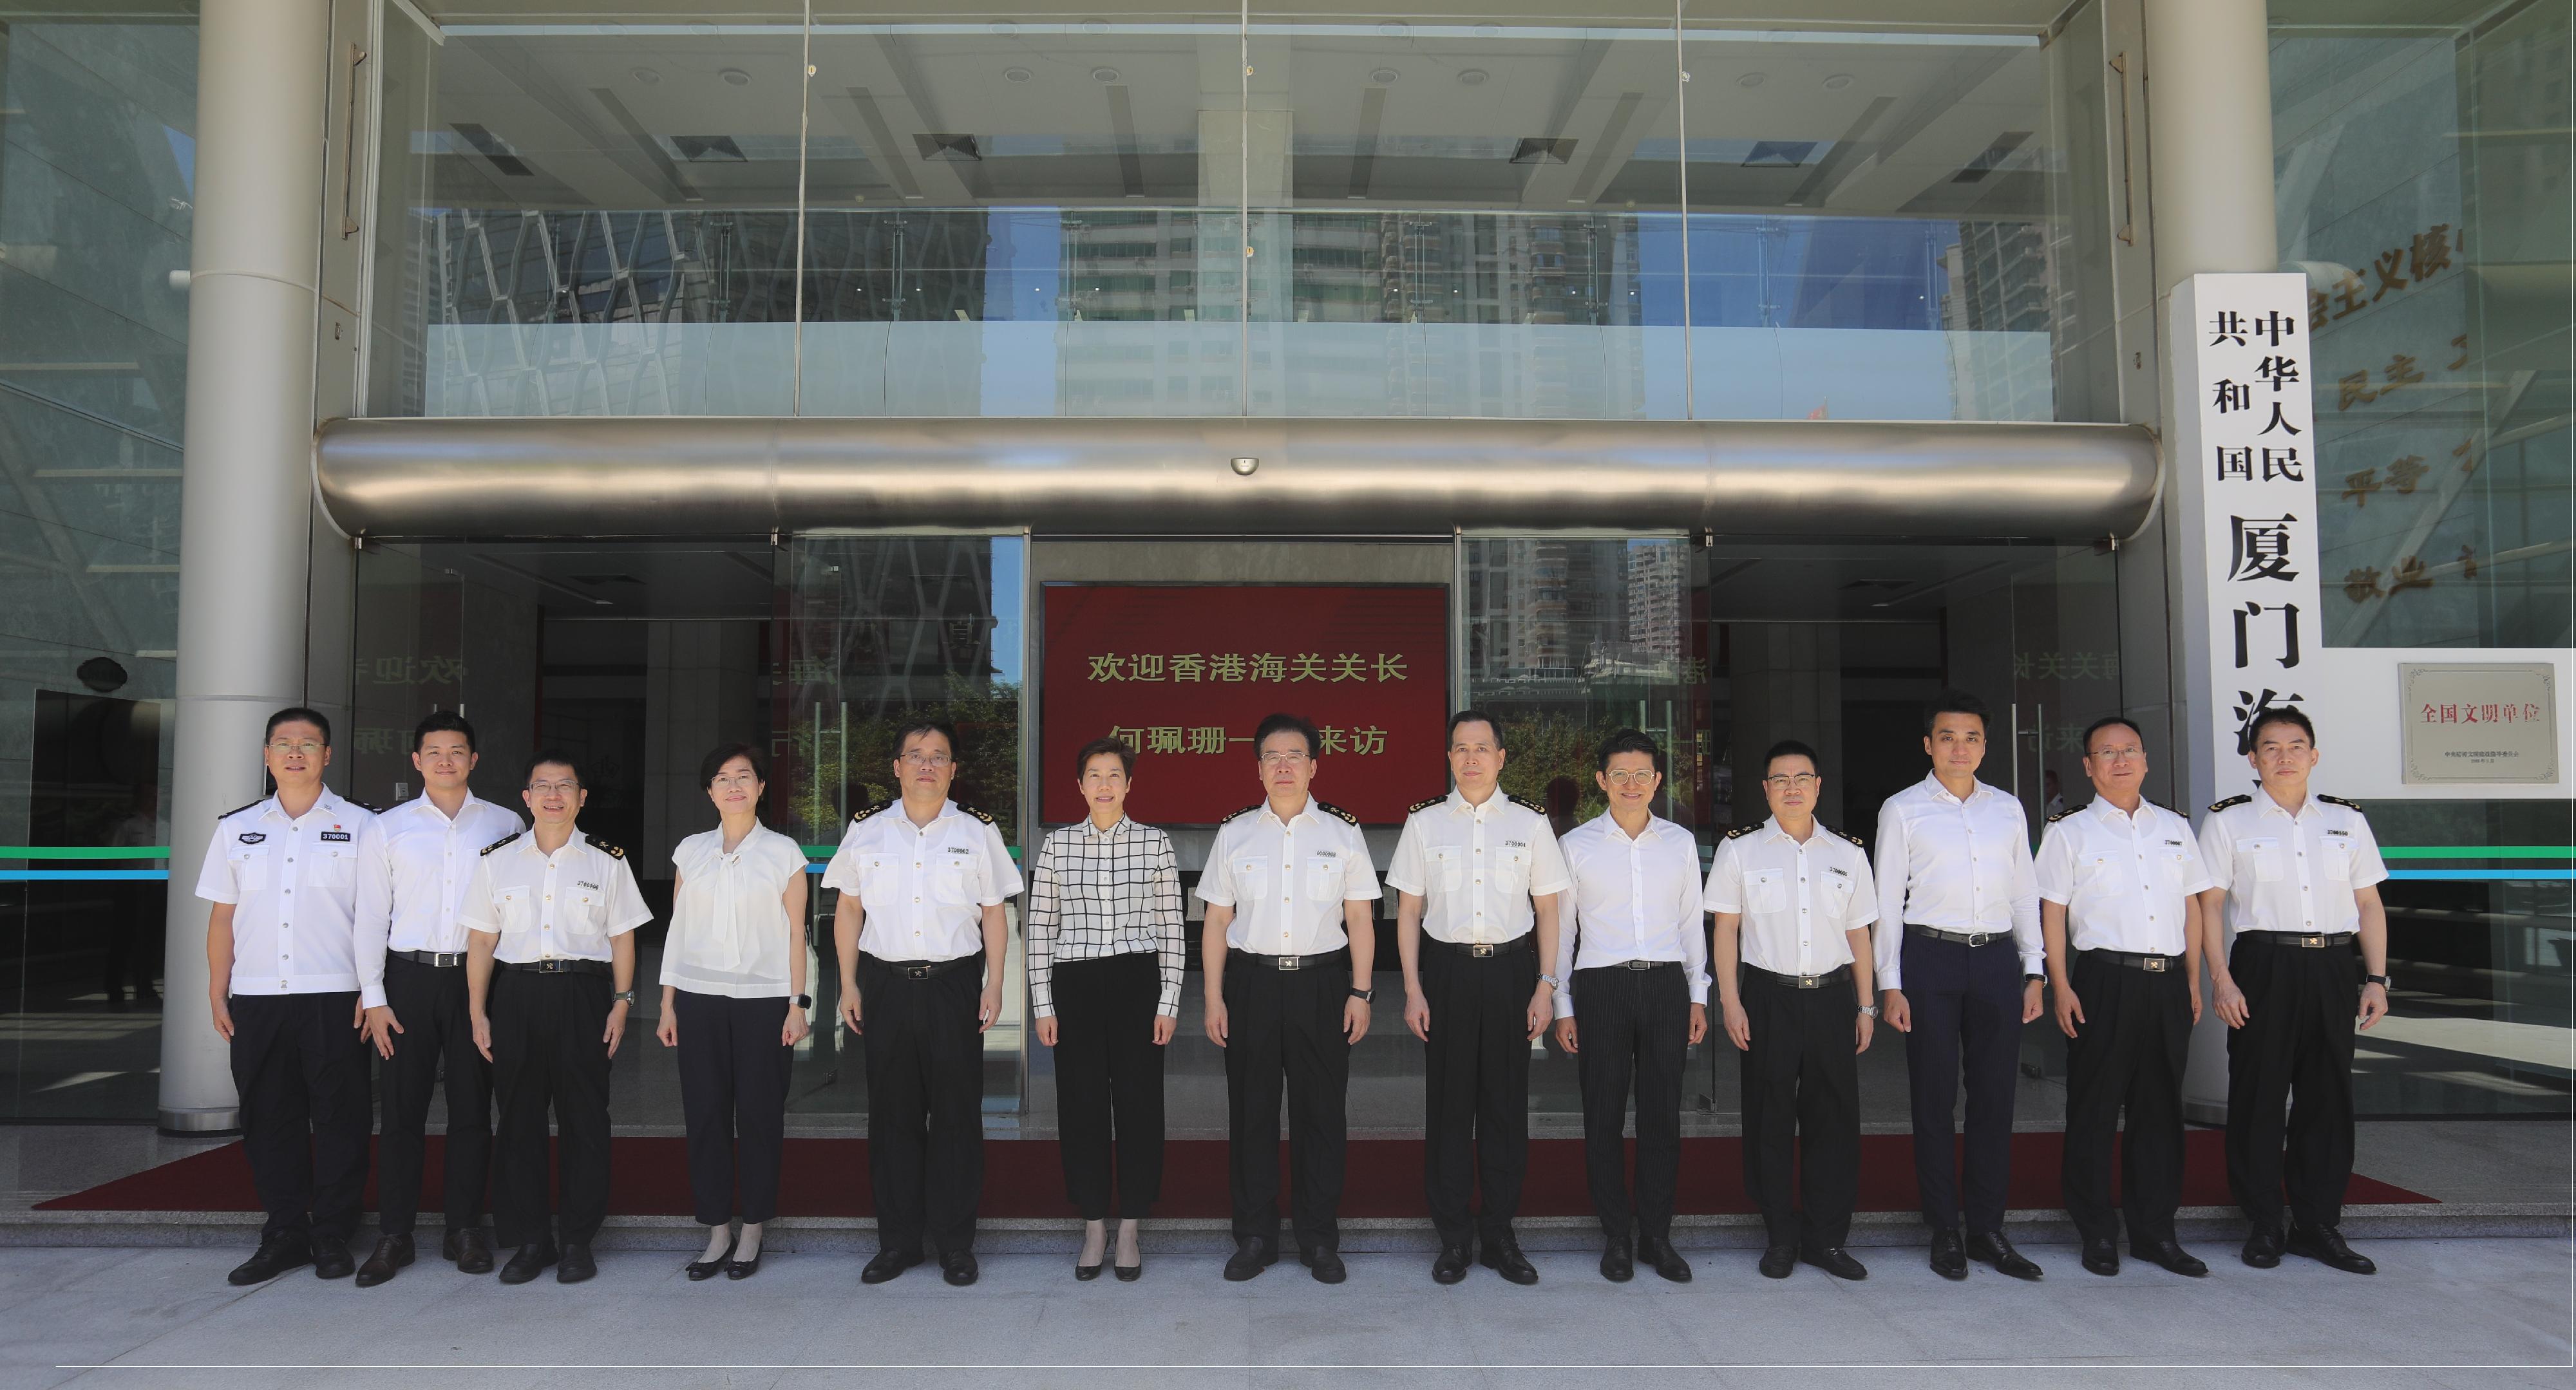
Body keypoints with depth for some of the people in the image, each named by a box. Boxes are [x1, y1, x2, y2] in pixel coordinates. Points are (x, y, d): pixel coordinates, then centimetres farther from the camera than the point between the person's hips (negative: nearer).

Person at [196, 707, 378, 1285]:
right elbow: (222, 916, 13)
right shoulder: (236, 828, 13)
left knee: (339, 1118, 1)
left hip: (334, 998, -3)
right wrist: (217, 993, 6)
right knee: (269, 1118, 8)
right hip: (255, 999, 3)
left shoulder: (360, 825, 3)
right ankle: (284, 1234, 19)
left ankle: (333, 1236, 12)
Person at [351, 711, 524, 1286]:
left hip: (478, 976, 0)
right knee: (403, 1109, 2)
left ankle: (465, 1231, 16)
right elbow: (371, 916, 5)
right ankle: (395, 1236, 13)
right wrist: (374, 997, -1)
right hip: (409, 977, 0)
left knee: (472, 1107, 5)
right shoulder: (386, 829, 7)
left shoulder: (504, 824, 6)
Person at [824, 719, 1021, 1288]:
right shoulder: (866, 829, 7)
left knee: (957, 1116, 2)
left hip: (955, 983, -1)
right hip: (885, 983, 1)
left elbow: (994, 915, 6)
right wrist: (848, 984, 5)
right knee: (892, 1116, 6)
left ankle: (955, 1242, 13)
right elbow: (848, 909, 10)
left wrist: (994, 984, -1)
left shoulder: (977, 831, 5)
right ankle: (898, 1241, 17)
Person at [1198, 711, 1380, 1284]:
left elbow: (1359, 920, 5)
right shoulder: (1235, 834, 5)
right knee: (1250, 1112, 5)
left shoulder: (1342, 833, 4)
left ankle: (1319, 1240, 18)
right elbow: (1216, 922, 6)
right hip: (1251, 983, 1)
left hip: (1322, 981, -1)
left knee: (1321, 1112, 4)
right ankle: (1255, 1238, 18)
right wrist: (1214, 998, 2)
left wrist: (1360, 992, -2)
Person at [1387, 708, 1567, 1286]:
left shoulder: (1529, 822, 5)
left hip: (1510, 966, 0)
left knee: (1506, 1101, 5)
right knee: (1448, 1100, 3)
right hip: (1446, 967, 0)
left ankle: (1501, 1233, 17)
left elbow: (1547, 910, 7)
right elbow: (1408, 911, 5)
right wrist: (1413, 990, -1)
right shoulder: (1425, 822, 4)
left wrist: (1545, 986, 0)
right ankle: (1453, 1235, 15)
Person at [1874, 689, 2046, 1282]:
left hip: (1998, 957, 3)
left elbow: (2025, 893, 14)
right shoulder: (1902, 809, 2)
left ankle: (1988, 1229, 17)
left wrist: (2034, 972, 8)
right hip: (1930, 956, -3)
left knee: (1995, 1097, 6)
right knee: (1934, 1099, 2)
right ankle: (1945, 1233, 13)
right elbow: (1889, 899, 0)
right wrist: (1891, 984, -4)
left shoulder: (2008, 809, 12)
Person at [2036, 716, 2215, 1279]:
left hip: (2168, 981, 4)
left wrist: (2193, 980, 11)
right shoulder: (2070, 831, 3)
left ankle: (2155, 1231, 18)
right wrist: (2061, 986, -8)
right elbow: (2052, 912, -1)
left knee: (2160, 1107, 8)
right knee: (2094, 1109, 0)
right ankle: (2098, 1233, 10)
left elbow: (2191, 906, 17)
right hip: (2104, 979, -4)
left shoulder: (2174, 828, 15)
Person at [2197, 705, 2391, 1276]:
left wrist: (2376, 978, 5)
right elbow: (2210, 905, -1)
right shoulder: (2229, 820, 3)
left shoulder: (2346, 819, 12)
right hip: (2263, 966, -3)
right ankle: (2264, 1225, 10)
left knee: (2328, 1097, 6)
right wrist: (2221, 978, -9)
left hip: (2333, 969, 3)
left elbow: (2370, 905, 13)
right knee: (2258, 1096, 0)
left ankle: (2319, 1224, 17)